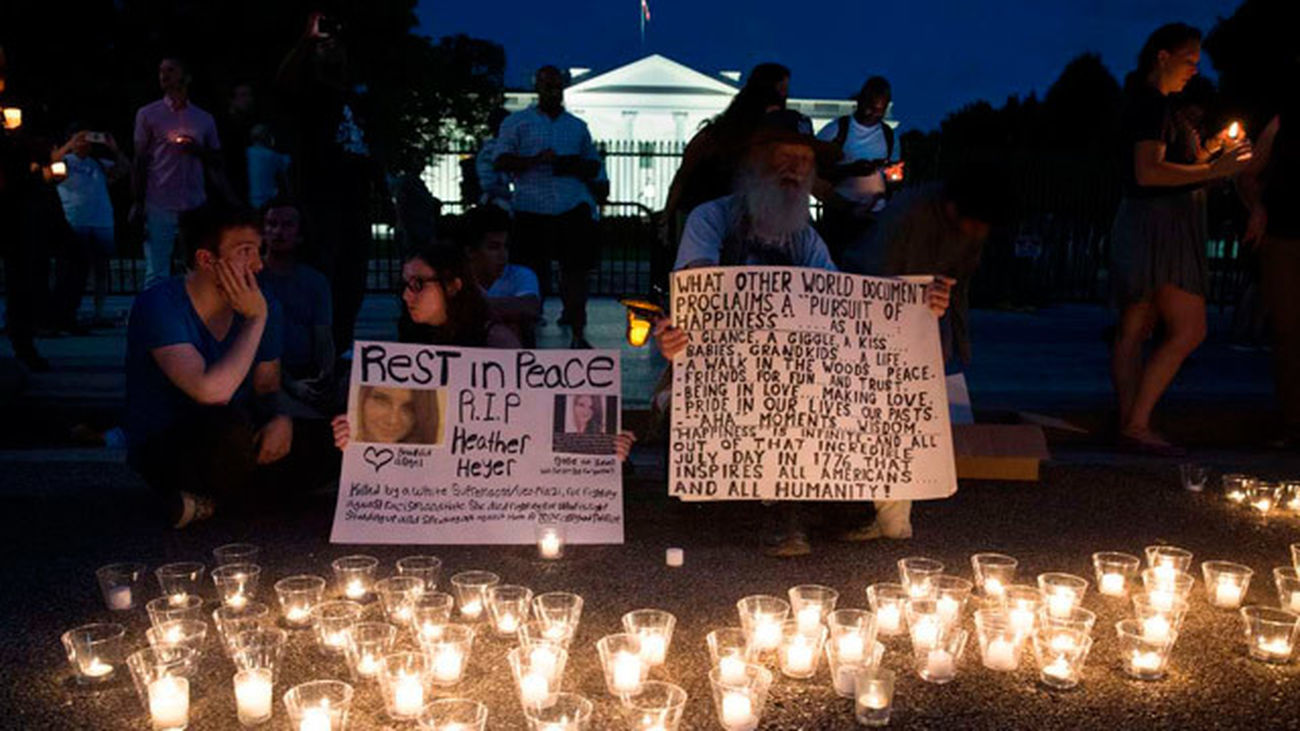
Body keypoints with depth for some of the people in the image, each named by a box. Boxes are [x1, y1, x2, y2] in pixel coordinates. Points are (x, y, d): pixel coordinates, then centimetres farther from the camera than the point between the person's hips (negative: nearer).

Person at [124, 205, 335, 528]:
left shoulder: (262, 306, 0)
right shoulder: (159, 305, -20)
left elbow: (267, 388, 8)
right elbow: (211, 391, -33)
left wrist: (280, 419, -16)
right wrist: (256, 320, -24)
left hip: (225, 442, 7)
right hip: (162, 451, -7)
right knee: (228, 426, -40)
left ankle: (205, 499, -6)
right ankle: (209, 496, -7)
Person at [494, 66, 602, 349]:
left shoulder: (578, 126, 20)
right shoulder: (517, 122, 10)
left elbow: (594, 164, 24)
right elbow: (502, 161, 0)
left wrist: (578, 169, 0)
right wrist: (536, 160, -15)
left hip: (573, 206, 2)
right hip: (533, 207, -2)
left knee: (576, 268, -4)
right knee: (532, 271, 1)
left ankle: (578, 334, 0)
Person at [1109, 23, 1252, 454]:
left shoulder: (1145, 103, 20)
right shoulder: (1153, 104, -12)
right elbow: (1148, 173, -22)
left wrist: (1205, 154, 14)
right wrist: (1212, 171, -23)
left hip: (1146, 228, 11)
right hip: (1158, 225, -11)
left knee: (1134, 331, 8)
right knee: (1188, 330, -10)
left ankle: (1130, 426, 11)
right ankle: (1137, 424, -12)